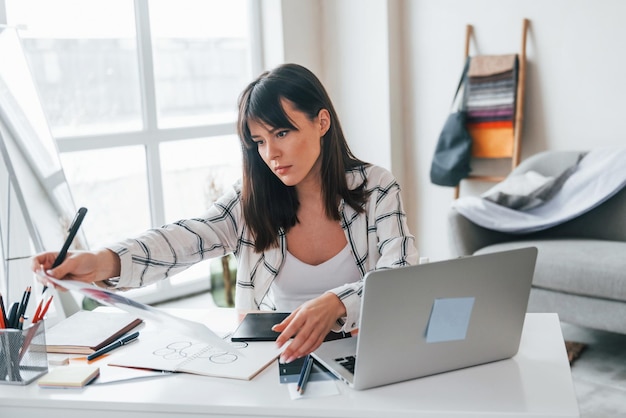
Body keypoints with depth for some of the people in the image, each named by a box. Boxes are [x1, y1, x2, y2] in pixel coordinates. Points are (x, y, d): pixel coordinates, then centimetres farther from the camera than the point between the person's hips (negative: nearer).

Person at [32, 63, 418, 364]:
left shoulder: (376, 188, -3)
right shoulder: (252, 199, 2)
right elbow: (189, 239, -15)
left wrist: (335, 304, -35)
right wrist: (104, 262, -35)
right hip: (273, 360, 1)